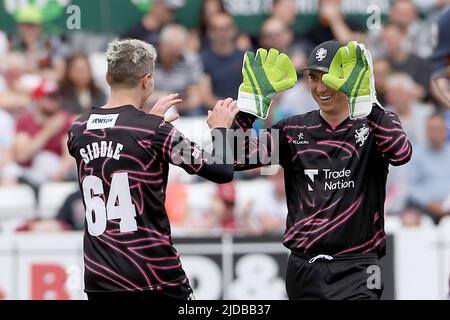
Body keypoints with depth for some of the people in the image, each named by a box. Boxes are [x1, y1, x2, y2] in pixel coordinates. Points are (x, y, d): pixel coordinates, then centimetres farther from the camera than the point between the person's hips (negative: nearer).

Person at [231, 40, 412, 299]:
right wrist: (253, 98, -10)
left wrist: (365, 100, -34)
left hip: (356, 270, -4)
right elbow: (238, 157, -1)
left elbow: (401, 153, -23)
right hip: (303, 268, 4)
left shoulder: (377, 123, 0)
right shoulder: (294, 130, 10)